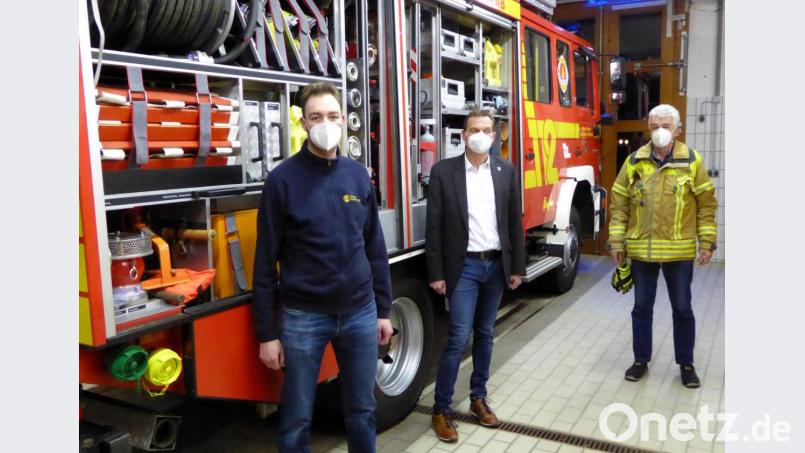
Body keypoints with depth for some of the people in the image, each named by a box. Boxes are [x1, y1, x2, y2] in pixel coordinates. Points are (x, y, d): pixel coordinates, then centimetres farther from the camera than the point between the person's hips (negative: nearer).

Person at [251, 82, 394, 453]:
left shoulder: (358, 174, 4)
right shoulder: (283, 179, -7)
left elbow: (375, 248, 10)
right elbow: (266, 262, -6)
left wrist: (383, 310, 9)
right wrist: (267, 333, -6)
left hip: (360, 312, 3)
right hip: (303, 316, -3)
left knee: (362, 410, 17)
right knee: (297, 418, 10)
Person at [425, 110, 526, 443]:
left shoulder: (506, 171, 5)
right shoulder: (443, 171, -5)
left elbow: (515, 222, 8)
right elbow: (434, 226, -6)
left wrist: (517, 267, 5)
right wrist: (436, 273, -8)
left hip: (496, 265, 4)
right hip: (464, 266, -4)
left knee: (485, 334, 14)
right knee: (459, 337, -6)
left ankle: (478, 397, 28)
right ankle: (441, 410, 7)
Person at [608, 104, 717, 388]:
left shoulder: (692, 161, -1)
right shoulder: (634, 162, 1)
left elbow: (706, 205, 2)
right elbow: (619, 204, 3)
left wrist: (707, 242, -2)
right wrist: (616, 241, -1)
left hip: (679, 250, -1)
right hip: (641, 249, 1)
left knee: (682, 309, 10)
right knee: (642, 307, 11)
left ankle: (686, 364, 27)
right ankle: (641, 360, 27)